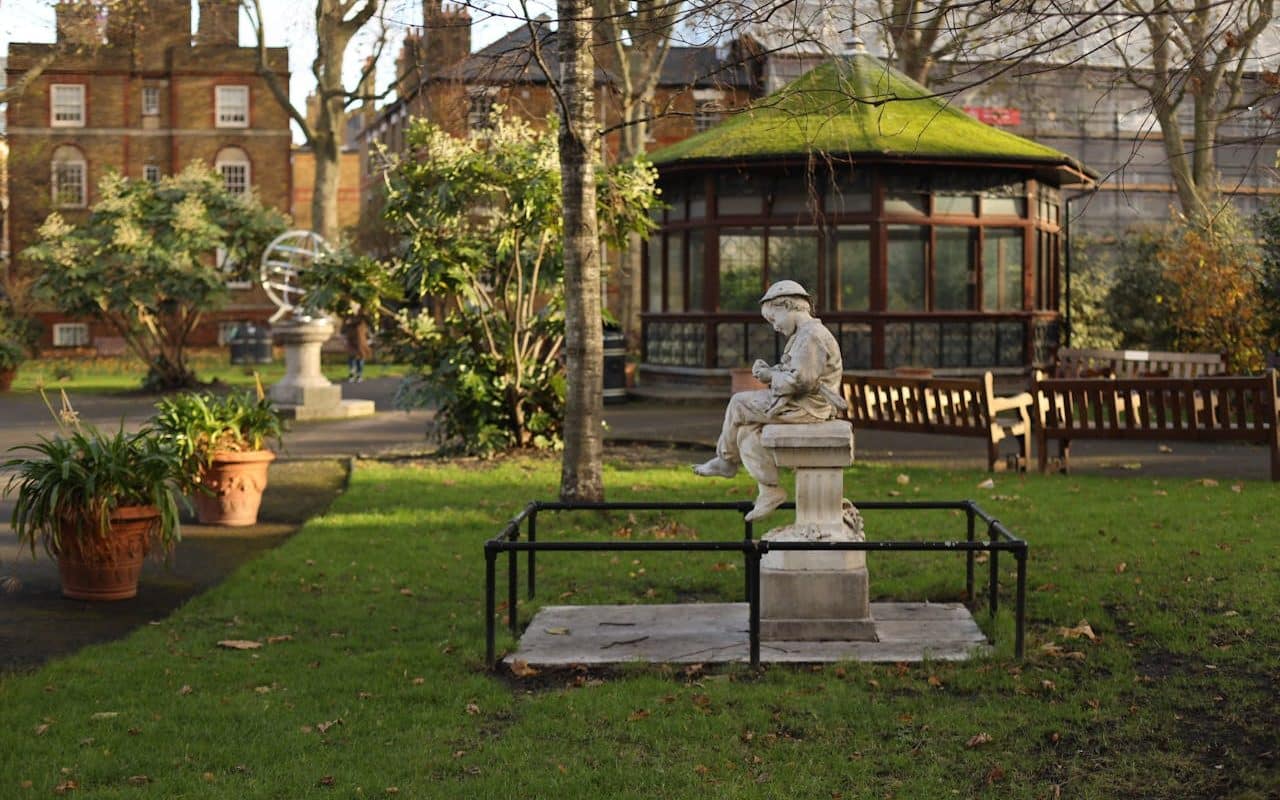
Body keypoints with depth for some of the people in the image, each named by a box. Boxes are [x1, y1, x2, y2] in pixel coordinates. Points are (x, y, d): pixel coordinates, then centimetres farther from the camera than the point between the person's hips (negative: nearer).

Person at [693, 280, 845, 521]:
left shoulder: (811, 336, -17)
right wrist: (769, 371, 3)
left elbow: (799, 380, -24)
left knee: (739, 403, -1)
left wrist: (770, 375, -9)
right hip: (804, 404, 10)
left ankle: (726, 461, 16)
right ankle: (769, 490, 6)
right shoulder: (806, 334, 19)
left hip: (804, 408, -10)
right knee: (747, 432, 7)